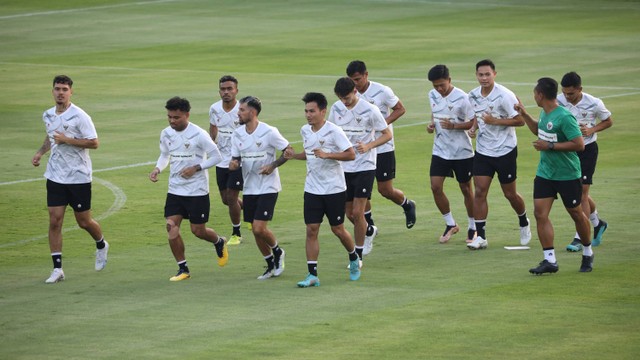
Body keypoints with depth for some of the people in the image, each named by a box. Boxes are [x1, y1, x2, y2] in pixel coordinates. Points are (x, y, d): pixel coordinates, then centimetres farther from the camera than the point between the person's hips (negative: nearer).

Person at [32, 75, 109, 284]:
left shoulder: (79, 116, -13)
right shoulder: (48, 116, 6)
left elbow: (94, 143, -15)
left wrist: (67, 140, -21)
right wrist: (40, 152, 9)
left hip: (79, 178, -4)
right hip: (55, 178, 5)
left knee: (84, 222, 5)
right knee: (54, 221, -5)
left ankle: (101, 246, 38)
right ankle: (57, 269, -1)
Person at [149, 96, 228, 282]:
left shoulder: (198, 134, -15)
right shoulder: (166, 134, 1)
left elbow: (216, 157, -8)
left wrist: (196, 168, -19)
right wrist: (157, 169, -3)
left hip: (197, 191, -5)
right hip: (175, 190, 5)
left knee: (198, 231, 3)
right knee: (171, 227, -8)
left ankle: (219, 242, 38)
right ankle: (183, 269, 4)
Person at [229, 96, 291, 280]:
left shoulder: (269, 132, -13)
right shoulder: (237, 134, 3)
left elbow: (289, 151, -6)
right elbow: (236, 159, 10)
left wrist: (273, 165, -18)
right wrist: (233, 164, -14)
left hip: (268, 187, -6)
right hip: (249, 188, 6)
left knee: (259, 228, -15)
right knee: (255, 231, 7)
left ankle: (277, 252, 14)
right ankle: (271, 265, 24)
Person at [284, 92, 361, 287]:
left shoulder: (334, 131, -14)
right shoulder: (305, 131, 6)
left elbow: (351, 154, -17)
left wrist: (327, 155, -27)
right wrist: (294, 156, 2)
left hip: (334, 189, -5)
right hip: (312, 189, 5)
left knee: (337, 229, 6)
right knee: (311, 230, -3)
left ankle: (354, 260, 34)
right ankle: (312, 275, -3)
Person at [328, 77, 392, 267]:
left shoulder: (369, 110, -12)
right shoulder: (336, 109, 2)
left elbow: (387, 134, -6)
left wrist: (368, 146, -20)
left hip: (364, 167, -5)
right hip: (343, 167, 5)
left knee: (357, 212, -9)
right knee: (349, 214, 9)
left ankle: (358, 255, 3)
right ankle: (369, 231, 40)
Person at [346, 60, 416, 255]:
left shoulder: (382, 91, -12)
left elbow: (400, 109, -3)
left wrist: (383, 122, -18)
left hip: (383, 148, -3)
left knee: (385, 190, 0)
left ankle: (408, 205, 32)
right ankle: (369, 229, 14)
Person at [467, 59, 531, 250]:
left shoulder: (505, 96, -17)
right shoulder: (473, 96, 2)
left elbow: (520, 120, -16)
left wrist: (495, 121, -24)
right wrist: (473, 128, 0)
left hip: (505, 151, -4)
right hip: (483, 151, 4)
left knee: (510, 194, 7)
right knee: (479, 192, -6)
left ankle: (524, 223, 35)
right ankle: (480, 237, -3)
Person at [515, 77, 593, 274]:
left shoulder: (564, 117, -22)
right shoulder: (544, 113, 5)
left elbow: (579, 144, -26)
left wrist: (550, 146, -24)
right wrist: (525, 115, 16)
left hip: (567, 175, -7)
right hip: (544, 174, 7)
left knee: (576, 214, 9)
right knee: (540, 214, -4)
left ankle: (588, 254, 29)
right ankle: (550, 260, -3)